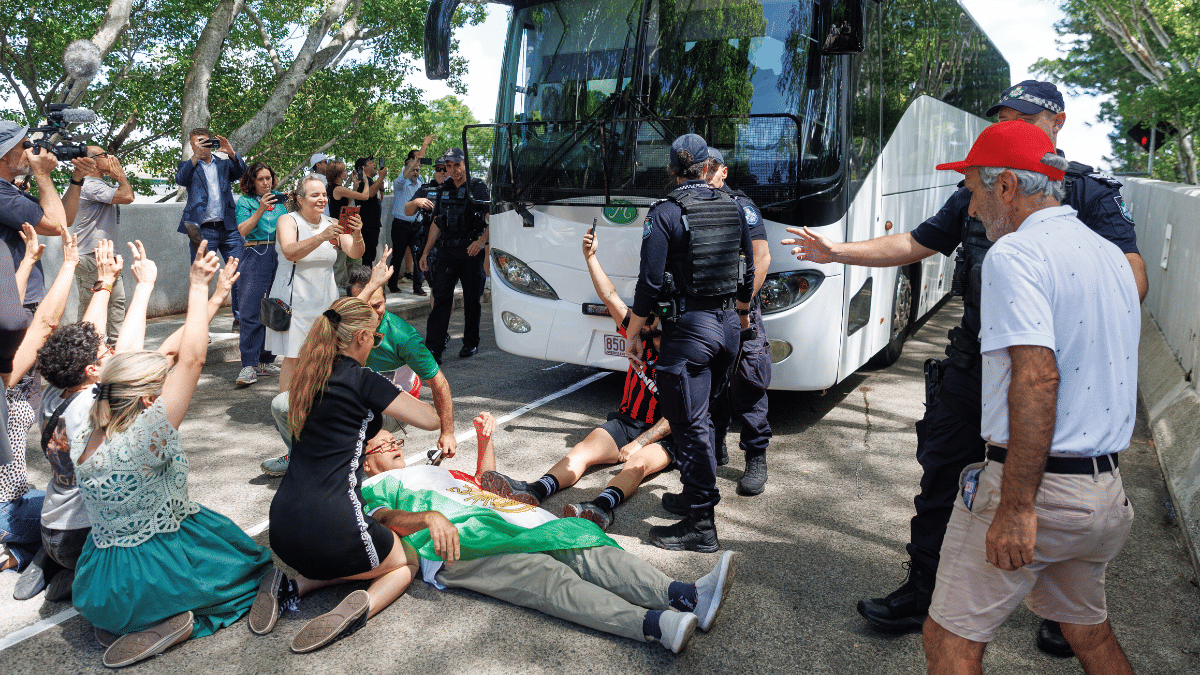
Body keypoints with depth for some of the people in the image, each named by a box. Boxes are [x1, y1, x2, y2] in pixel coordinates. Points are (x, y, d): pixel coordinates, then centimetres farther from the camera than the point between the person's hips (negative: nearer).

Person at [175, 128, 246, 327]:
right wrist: (195, 156, -18)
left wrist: (230, 152, -18)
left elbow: (241, 171, -2)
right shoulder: (189, 166, 12)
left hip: (229, 228, 2)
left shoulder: (224, 164, 16)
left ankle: (240, 320, 11)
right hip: (203, 230, -1)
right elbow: (180, 179, -8)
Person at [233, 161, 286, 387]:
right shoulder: (245, 201, 6)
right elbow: (243, 230, -7)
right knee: (251, 311, -9)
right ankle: (249, 366, -11)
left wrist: (290, 209, 0)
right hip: (255, 257, -4)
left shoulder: (279, 199, 17)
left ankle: (266, 361, 14)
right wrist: (261, 210, -16)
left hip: (280, 256, 4)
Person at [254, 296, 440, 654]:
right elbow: (430, 420, -1)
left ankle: (292, 585, 8)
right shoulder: (363, 380, -9)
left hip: (283, 530, 7)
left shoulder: (312, 376, 11)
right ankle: (359, 607, -9)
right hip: (332, 528, -7)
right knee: (407, 561, 21)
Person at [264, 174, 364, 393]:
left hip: (325, 299, 4)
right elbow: (290, 252, -22)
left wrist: (356, 235, -25)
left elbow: (355, 253, -3)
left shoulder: (331, 223, 8)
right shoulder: (287, 220, -3)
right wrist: (322, 237, -34)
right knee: (293, 358, -4)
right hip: (296, 299, -4)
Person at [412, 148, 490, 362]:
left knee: (472, 300, 5)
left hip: (471, 252, -3)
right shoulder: (442, 190, 12)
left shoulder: (478, 188, -1)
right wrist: (426, 252, 14)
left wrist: (481, 241, -22)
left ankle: (471, 343, 20)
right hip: (446, 252, 3)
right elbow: (437, 224, 18)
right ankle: (433, 348, -5)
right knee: (441, 298, -4)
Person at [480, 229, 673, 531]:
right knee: (583, 450, -20)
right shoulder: (642, 339, 7)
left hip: (663, 436, -6)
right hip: (626, 422, 6)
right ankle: (534, 492, -44)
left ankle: (601, 506, -65)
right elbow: (610, 297, 7)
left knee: (637, 464, -37)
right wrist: (590, 256, 3)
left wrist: (639, 443, -24)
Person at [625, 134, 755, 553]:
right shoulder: (734, 209, 9)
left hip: (689, 329, -7)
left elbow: (650, 283, -14)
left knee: (689, 424, -2)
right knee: (701, 415, 21)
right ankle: (698, 495, 33)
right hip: (728, 325, 7)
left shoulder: (665, 214, -10)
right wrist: (742, 315, 33)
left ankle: (701, 525, 2)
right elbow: (748, 273, 16)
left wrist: (631, 336, -5)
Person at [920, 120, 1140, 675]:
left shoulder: (1016, 252, -15)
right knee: (1087, 628, 27)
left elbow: (1037, 377, -26)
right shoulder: (1112, 256, 12)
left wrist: (1016, 507, -24)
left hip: (1039, 485, -9)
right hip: (1105, 493, 9)